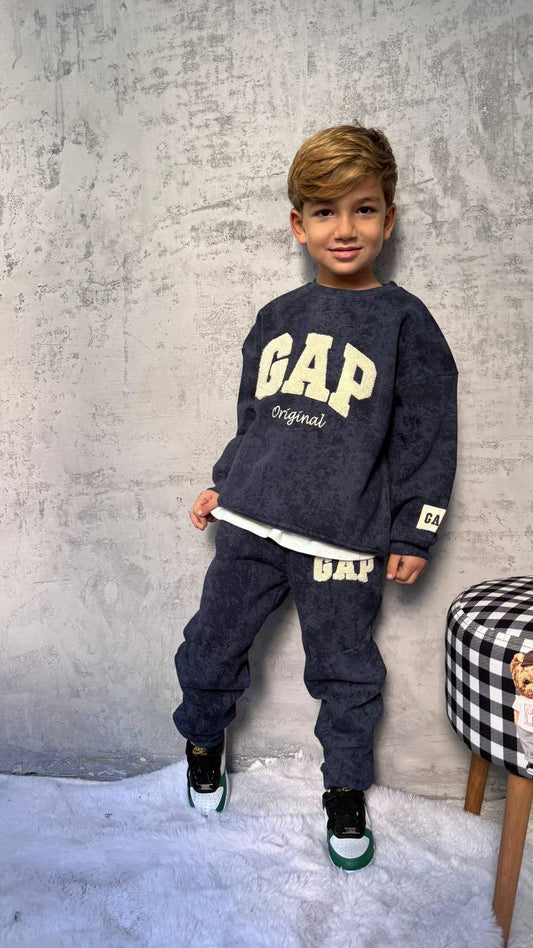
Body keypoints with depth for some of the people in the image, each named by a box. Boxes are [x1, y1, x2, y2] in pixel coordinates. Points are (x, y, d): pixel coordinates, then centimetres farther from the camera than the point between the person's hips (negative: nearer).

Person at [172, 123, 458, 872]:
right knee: (209, 650, 14)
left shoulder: (405, 321, -3)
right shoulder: (277, 318, 9)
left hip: (342, 540, -3)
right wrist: (222, 484, 15)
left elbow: (428, 438, -3)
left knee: (346, 675, 10)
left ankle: (346, 791, 36)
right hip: (249, 526, 4)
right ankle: (204, 743, 43)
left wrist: (413, 534, -5)